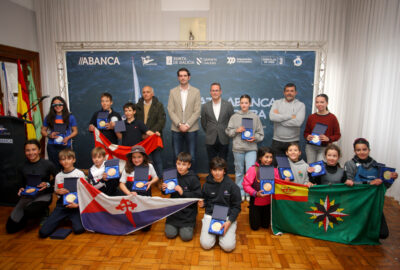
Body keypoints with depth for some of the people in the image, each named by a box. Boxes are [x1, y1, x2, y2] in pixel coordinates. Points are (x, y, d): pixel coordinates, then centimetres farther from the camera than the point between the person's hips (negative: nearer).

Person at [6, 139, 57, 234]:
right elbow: (22, 183, 19)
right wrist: (21, 189, -3)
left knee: (29, 211, -36)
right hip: (27, 196, 4)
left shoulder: (48, 165, -6)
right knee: (11, 227, -8)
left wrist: (48, 184, -18)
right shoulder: (22, 167, 6)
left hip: (43, 195, -4)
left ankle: (44, 212, 0)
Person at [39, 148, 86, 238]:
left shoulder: (79, 174, -4)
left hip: (75, 205, -3)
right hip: (61, 205, 4)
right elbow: (55, 191, 19)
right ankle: (64, 219, 17)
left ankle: (72, 219, 10)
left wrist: (78, 204, -17)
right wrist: (58, 191, -5)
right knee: (43, 232, -9)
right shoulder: (58, 176, 8)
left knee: (79, 229, -24)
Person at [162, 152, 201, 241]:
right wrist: (164, 189, -12)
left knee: (186, 236, -8)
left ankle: (190, 224, 23)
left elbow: (198, 196, -17)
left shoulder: (193, 178, -14)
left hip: (188, 211, -3)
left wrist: (183, 192, -24)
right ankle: (175, 225, 28)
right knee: (170, 234, -3)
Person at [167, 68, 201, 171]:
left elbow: (197, 111, -2)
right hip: (176, 129, 1)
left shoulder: (196, 91, 4)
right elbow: (170, 110, 1)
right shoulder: (173, 92, 8)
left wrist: (187, 125, -11)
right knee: (176, 156, 4)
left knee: (192, 156, 2)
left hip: (191, 129, -1)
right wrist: (179, 124, -10)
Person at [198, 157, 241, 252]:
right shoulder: (207, 185, 0)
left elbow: (236, 206, -3)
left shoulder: (232, 186, -7)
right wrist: (202, 204, -8)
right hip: (210, 215, 2)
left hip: (227, 216, -1)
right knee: (205, 244, -14)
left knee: (228, 246, -18)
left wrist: (229, 221, -16)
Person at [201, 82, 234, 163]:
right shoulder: (205, 106, 2)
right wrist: (209, 133, 11)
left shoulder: (228, 105, 0)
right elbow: (203, 123, 10)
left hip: (224, 140, 0)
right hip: (210, 141, 1)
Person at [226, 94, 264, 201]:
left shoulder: (255, 117, 5)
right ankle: (240, 192, 25)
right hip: (238, 148, 1)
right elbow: (228, 131, 6)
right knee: (239, 171, 11)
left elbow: (260, 133, 8)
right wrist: (236, 130, -11)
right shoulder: (234, 117, 5)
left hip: (251, 148, -1)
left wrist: (254, 138, -10)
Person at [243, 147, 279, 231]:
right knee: (255, 227, 11)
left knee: (265, 226, 16)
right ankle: (252, 212, 40)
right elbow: (246, 185, -18)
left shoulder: (274, 170, -8)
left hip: (268, 202, 3)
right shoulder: (253, 169, -19)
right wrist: (256, 193, -30)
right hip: (256, 201, -3)